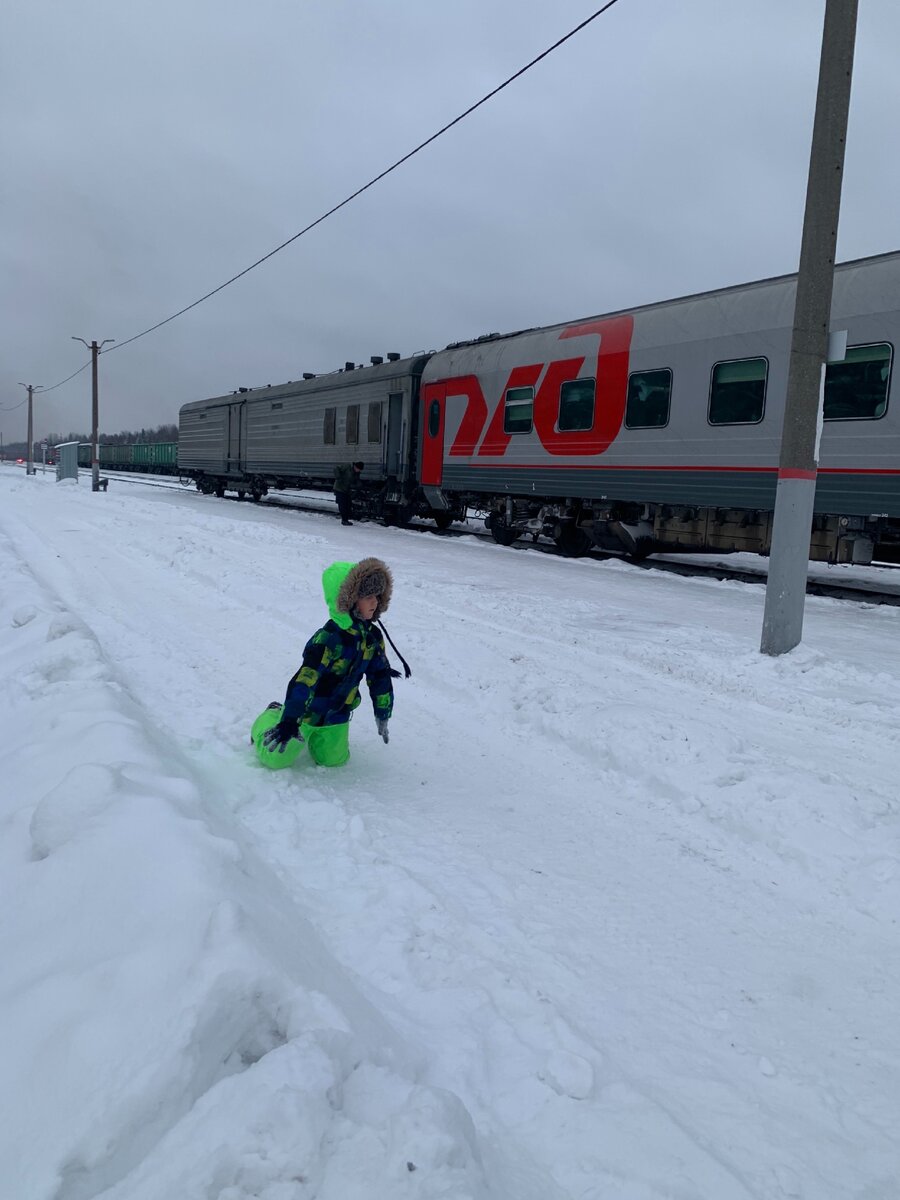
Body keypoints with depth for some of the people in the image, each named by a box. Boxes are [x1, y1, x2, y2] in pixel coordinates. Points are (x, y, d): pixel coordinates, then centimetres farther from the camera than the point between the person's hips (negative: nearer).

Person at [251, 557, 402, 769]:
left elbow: (380, 676, 4)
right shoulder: (328, 639, -32)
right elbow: (305, 680, -36)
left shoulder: (373, 637, -8)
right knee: (277, 758, 3)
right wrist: (289, 721, -38)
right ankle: (273, 716, 32)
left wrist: (382, 714, 10)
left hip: (337, 714, 6)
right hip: (308, 710, -6)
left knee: (334, 760, 12)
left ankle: (313, 733, 40)